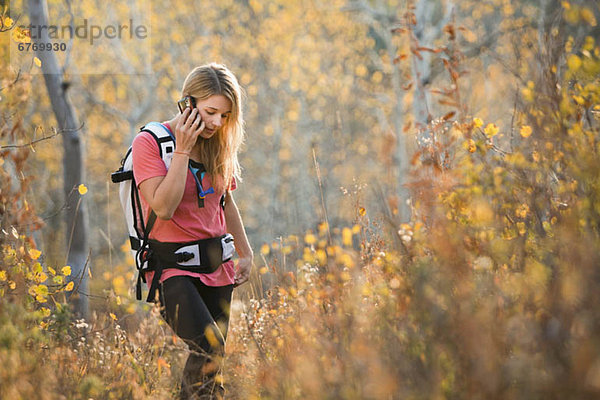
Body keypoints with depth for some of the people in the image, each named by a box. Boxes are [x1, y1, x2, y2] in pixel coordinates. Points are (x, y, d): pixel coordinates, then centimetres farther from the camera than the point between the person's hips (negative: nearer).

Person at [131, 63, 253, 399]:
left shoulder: (218, 145, 9)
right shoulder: (150, 142, -9)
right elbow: (164, 207, -18)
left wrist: (245, 253, 23)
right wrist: (183, 150, -18)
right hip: (171, 266, -6)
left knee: (211, 358, 5)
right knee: (209, 348, -23)